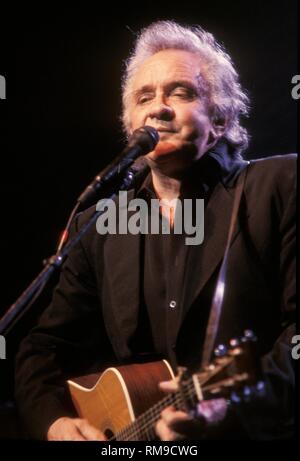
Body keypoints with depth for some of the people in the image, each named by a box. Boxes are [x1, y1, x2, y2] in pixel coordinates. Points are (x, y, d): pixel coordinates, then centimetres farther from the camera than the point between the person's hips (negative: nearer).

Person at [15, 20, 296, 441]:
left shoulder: (279, 186, 0)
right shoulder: (97, 226, 13)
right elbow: (46, 348, 12)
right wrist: (56, 421, -7)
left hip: (253, 429, -4)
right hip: (124, 427, 5)